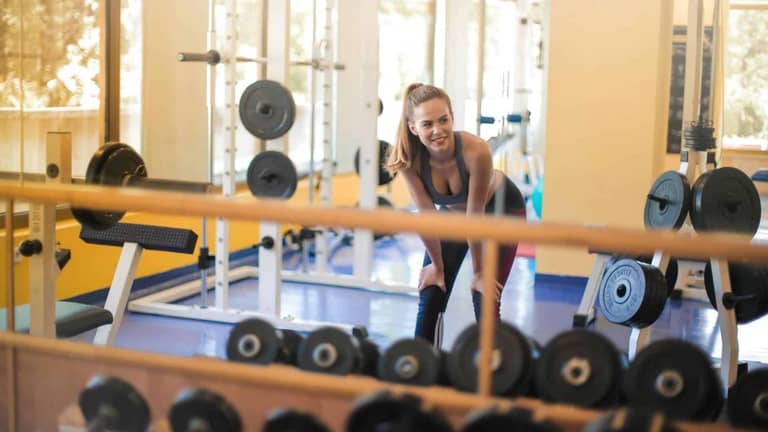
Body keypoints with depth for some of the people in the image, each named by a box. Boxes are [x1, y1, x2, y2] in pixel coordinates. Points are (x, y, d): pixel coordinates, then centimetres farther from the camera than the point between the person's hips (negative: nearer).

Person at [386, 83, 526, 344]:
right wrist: (437, 266, -9)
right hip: (452, 211, 3)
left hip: (501, 209, -3)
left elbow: (475, 215, -29)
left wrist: (478, 272, -19)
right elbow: (425, 215, -19)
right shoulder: (411, 158, -30)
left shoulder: (475, 150, -39)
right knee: (430, 298, -1)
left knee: (485, 300, -10)